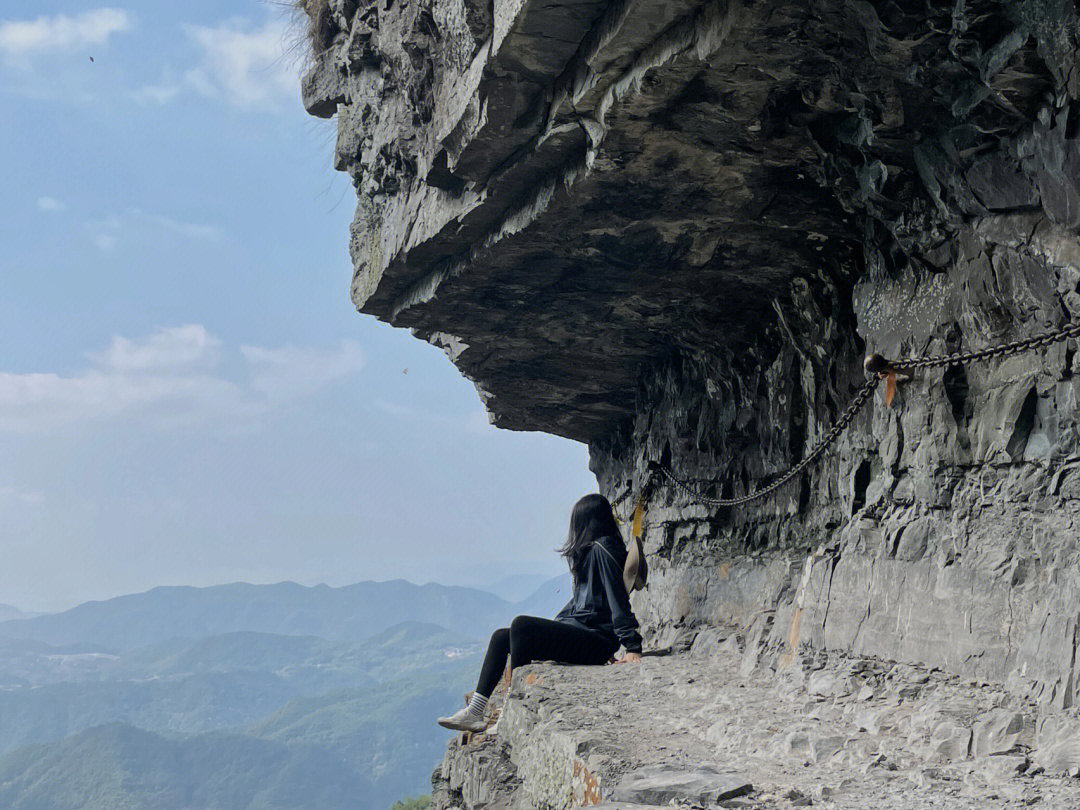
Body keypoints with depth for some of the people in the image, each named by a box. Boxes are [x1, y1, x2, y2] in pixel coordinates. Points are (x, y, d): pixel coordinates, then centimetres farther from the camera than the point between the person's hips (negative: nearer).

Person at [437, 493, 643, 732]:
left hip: (595, 639, -10)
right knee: (501, 637, 5)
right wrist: (551, 627, 27)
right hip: (578, 631, 10)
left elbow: (618, 598, -17)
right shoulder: (592, 550, 21)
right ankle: (475, 713, 1)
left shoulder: (603, 549, -10)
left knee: (521, 625, -25)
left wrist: (633, 647, -21)